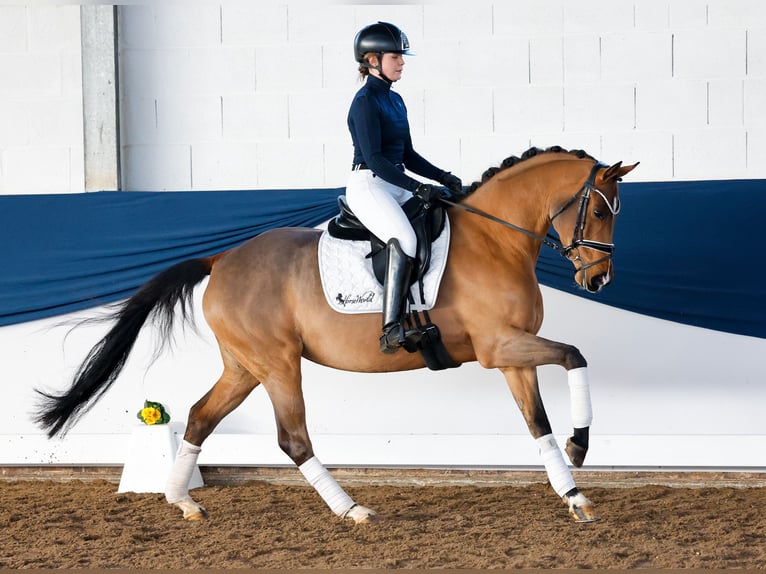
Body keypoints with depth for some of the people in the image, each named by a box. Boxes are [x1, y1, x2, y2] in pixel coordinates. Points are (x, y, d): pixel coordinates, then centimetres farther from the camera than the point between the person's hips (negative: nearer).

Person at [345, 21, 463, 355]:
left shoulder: (395, 101, 17)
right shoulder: (365, 101, -10)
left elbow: (407, 155, 21)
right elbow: (373, 158, -19)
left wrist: (443, 178, 8)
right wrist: (417, 188, -24)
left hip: (397, 187, 10)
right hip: (368, 185, -10)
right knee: (405, 240, -32)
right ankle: (391, 329, -36)